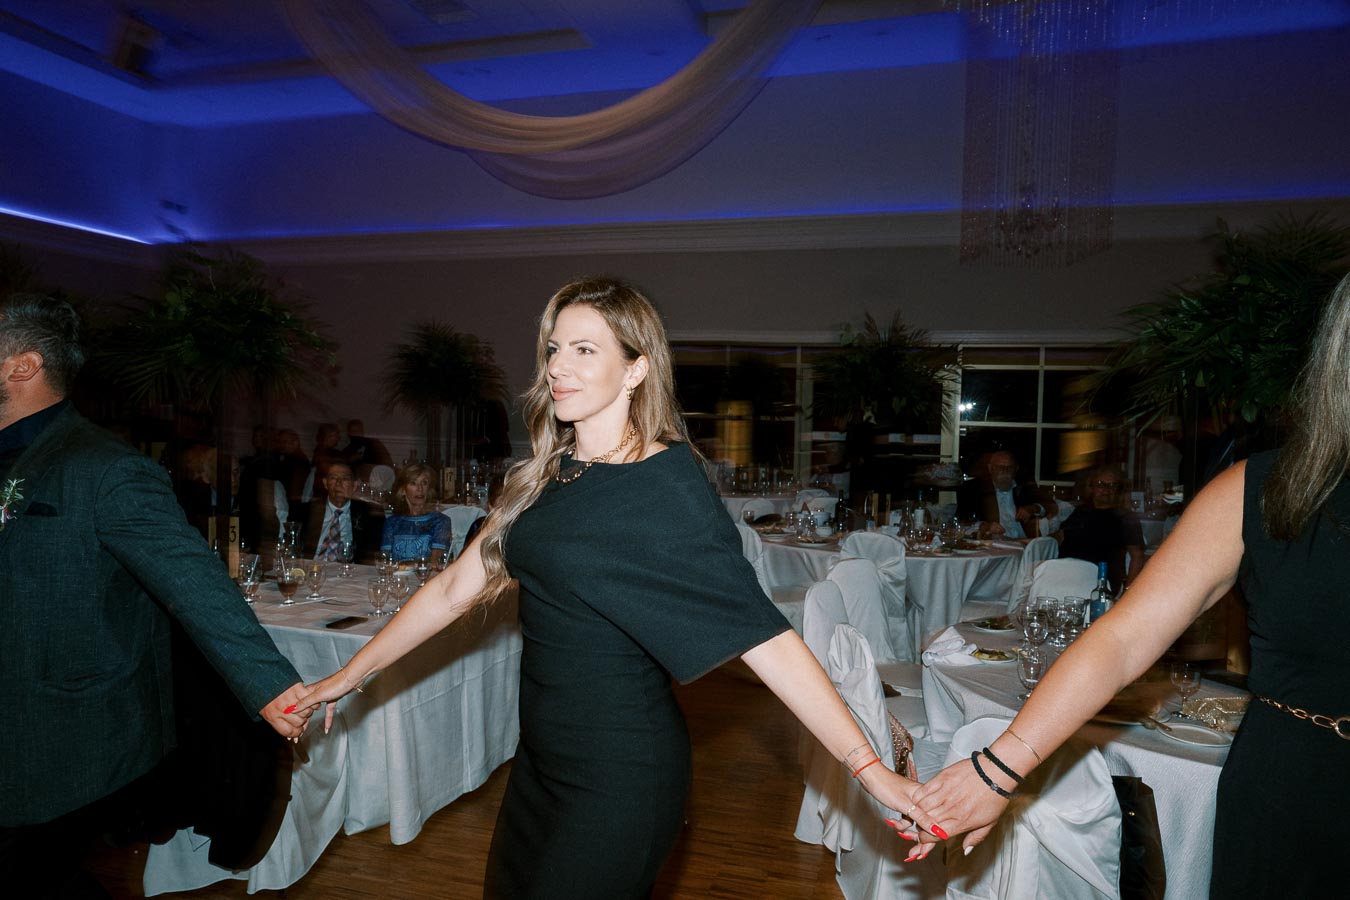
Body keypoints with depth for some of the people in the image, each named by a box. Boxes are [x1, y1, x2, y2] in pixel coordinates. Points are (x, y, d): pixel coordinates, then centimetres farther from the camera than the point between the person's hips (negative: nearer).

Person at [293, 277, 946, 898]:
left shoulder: (667, 485, -18)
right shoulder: (545, 476, 3)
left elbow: (760, 635, -22)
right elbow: (458, 588, 7)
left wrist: (869, 768, -25)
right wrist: (349, 677, 10)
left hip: (620, 774, -7)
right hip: (541, 755, 7)